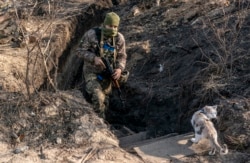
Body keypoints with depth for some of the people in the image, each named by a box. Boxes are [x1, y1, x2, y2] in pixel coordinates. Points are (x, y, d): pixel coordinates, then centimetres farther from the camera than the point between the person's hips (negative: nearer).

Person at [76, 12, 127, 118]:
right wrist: (94, 58, -29)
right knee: (98, 98, -25)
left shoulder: (119, 38, -9)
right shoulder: (91, 34, -19)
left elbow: (122, 56, -1)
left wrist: (119, 69, -21)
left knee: (104, 102, 17)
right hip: (91, 72, -4)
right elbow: (80, 51, -13)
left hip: (106, 74, 4)